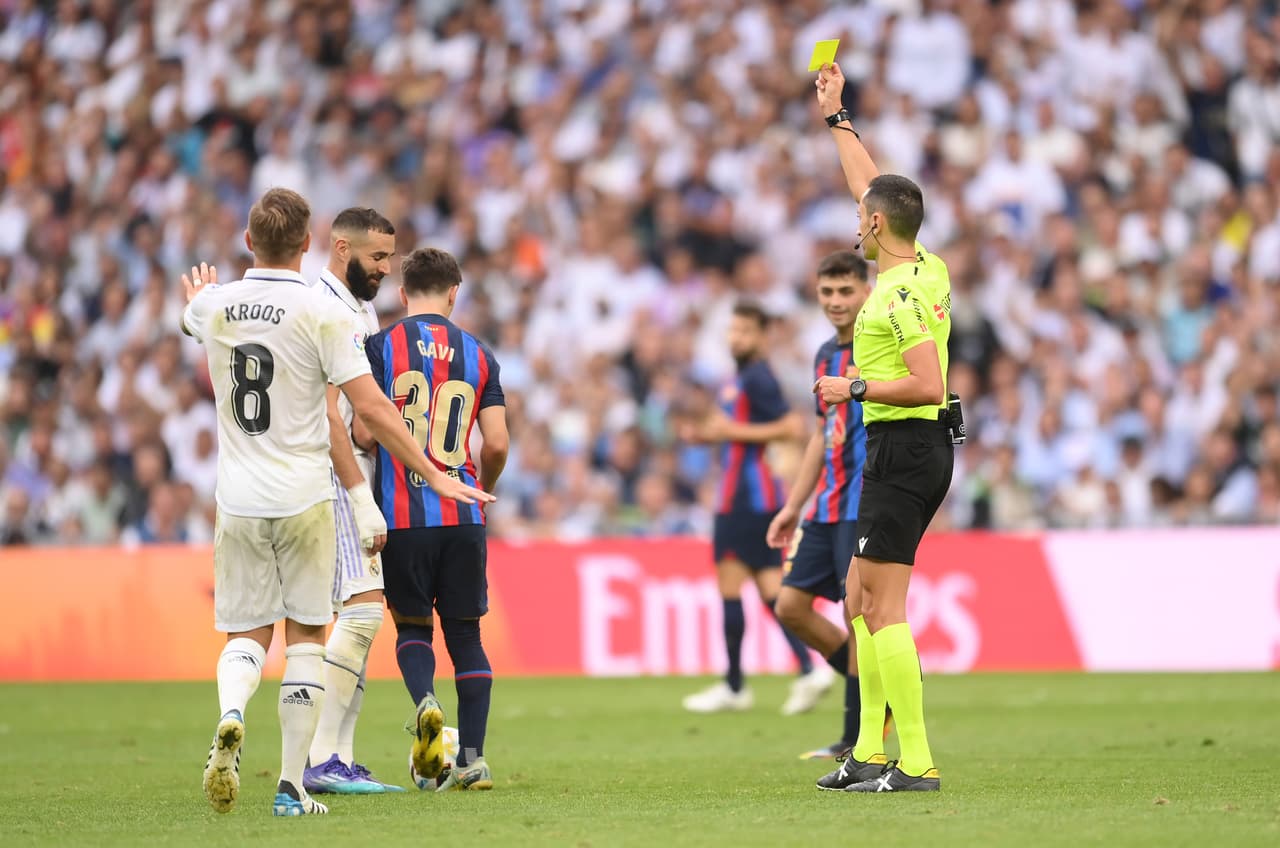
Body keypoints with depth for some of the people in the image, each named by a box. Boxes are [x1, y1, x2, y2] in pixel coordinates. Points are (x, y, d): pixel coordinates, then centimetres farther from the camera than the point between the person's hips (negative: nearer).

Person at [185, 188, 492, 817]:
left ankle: (229, 717, -22)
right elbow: (371, 409, -12)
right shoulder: (319, 311, -11)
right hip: (302, 499, -3)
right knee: (306, 637, 8)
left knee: (246, 634, 11)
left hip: (238, 501, 3)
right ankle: (291, 786, 5)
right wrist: (435, 476, -4)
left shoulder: (214, 306, 1)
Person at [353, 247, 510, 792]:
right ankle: (472, 757, 4)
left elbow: (364, 431, -9)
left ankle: (425, 702, -16)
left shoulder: (382, 346, -1)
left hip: (401, 516, -1)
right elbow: (497, 444, 1)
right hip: (463, 518, 1)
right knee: (465, 633, 10)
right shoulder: (478, 354, 6)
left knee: (412, 626, 13)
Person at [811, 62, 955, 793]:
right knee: (863, 602, 14)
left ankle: (916, 763, -14)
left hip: (905, 449, -10)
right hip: (904, 450, 10)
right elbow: (871, 184, 24)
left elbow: (928, 384, -26)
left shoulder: (902, 294, -18)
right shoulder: (926, 266, 10)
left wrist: (856, 389, -15)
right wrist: (837, 117, 31)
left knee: (885, 609, -11)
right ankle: (870, 752, 15)